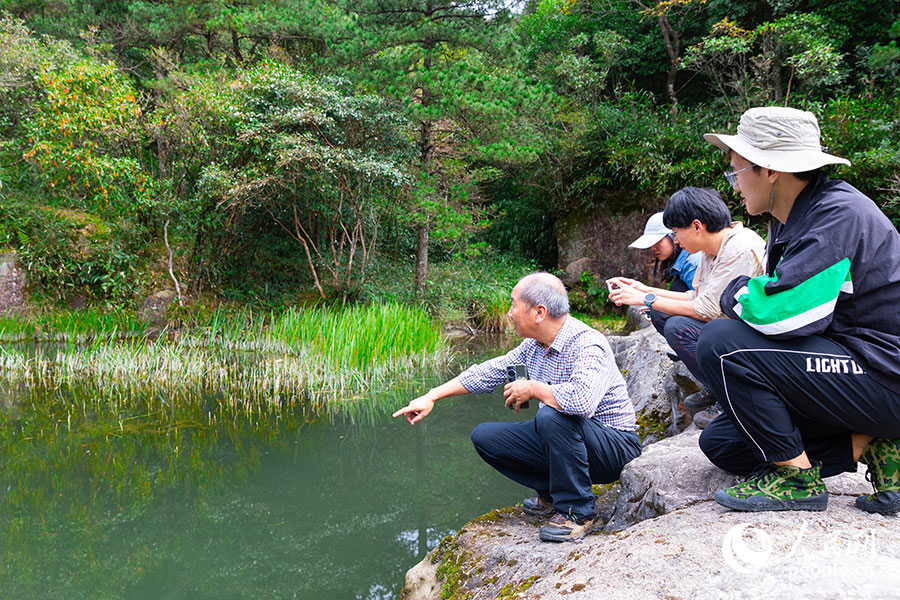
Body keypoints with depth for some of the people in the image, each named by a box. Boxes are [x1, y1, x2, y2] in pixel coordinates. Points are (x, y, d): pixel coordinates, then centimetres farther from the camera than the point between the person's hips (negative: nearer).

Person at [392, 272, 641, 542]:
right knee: (485, 436, 1)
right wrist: (431, 397, 12)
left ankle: (578, 511, -18)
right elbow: (490, 372, 13)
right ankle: (553, 494, 8)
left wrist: (533, 388, -26)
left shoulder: (587, 345, -25)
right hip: (564, 439, 8)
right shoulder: (535, 345, 2)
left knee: (552, 416, -37)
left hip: (613, 445, -8)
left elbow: (582, 400, -45)